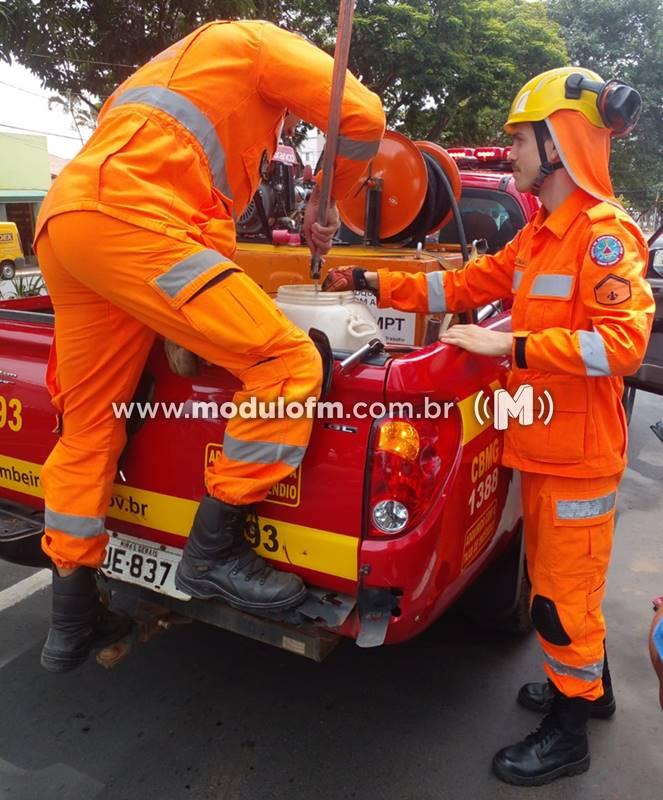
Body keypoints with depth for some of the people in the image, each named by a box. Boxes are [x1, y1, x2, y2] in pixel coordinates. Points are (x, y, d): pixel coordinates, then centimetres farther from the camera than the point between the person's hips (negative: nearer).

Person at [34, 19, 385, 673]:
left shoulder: (181, 67, 41)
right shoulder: (257, 41, 15)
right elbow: (362, 115, 3)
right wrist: (326, 201, 17)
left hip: (63, 223, 10)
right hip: (126, 218, -10)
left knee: (88, 426, 11)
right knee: (287, 362, -12)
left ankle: (72, 621, 21)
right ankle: (214, 550, -7)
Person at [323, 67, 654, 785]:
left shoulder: (605, 233, -16)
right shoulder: (537, 236, 10)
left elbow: (622, 341, -25)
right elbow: (463, 285, 12)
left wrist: (511, 344, -28)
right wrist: (372, 283, 9)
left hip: (577, 456, -8)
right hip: (540, 445, 8)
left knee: (565, 591, 6)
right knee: (556, 578, 22)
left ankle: (567, 735, 28)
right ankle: (590, 688, 46)